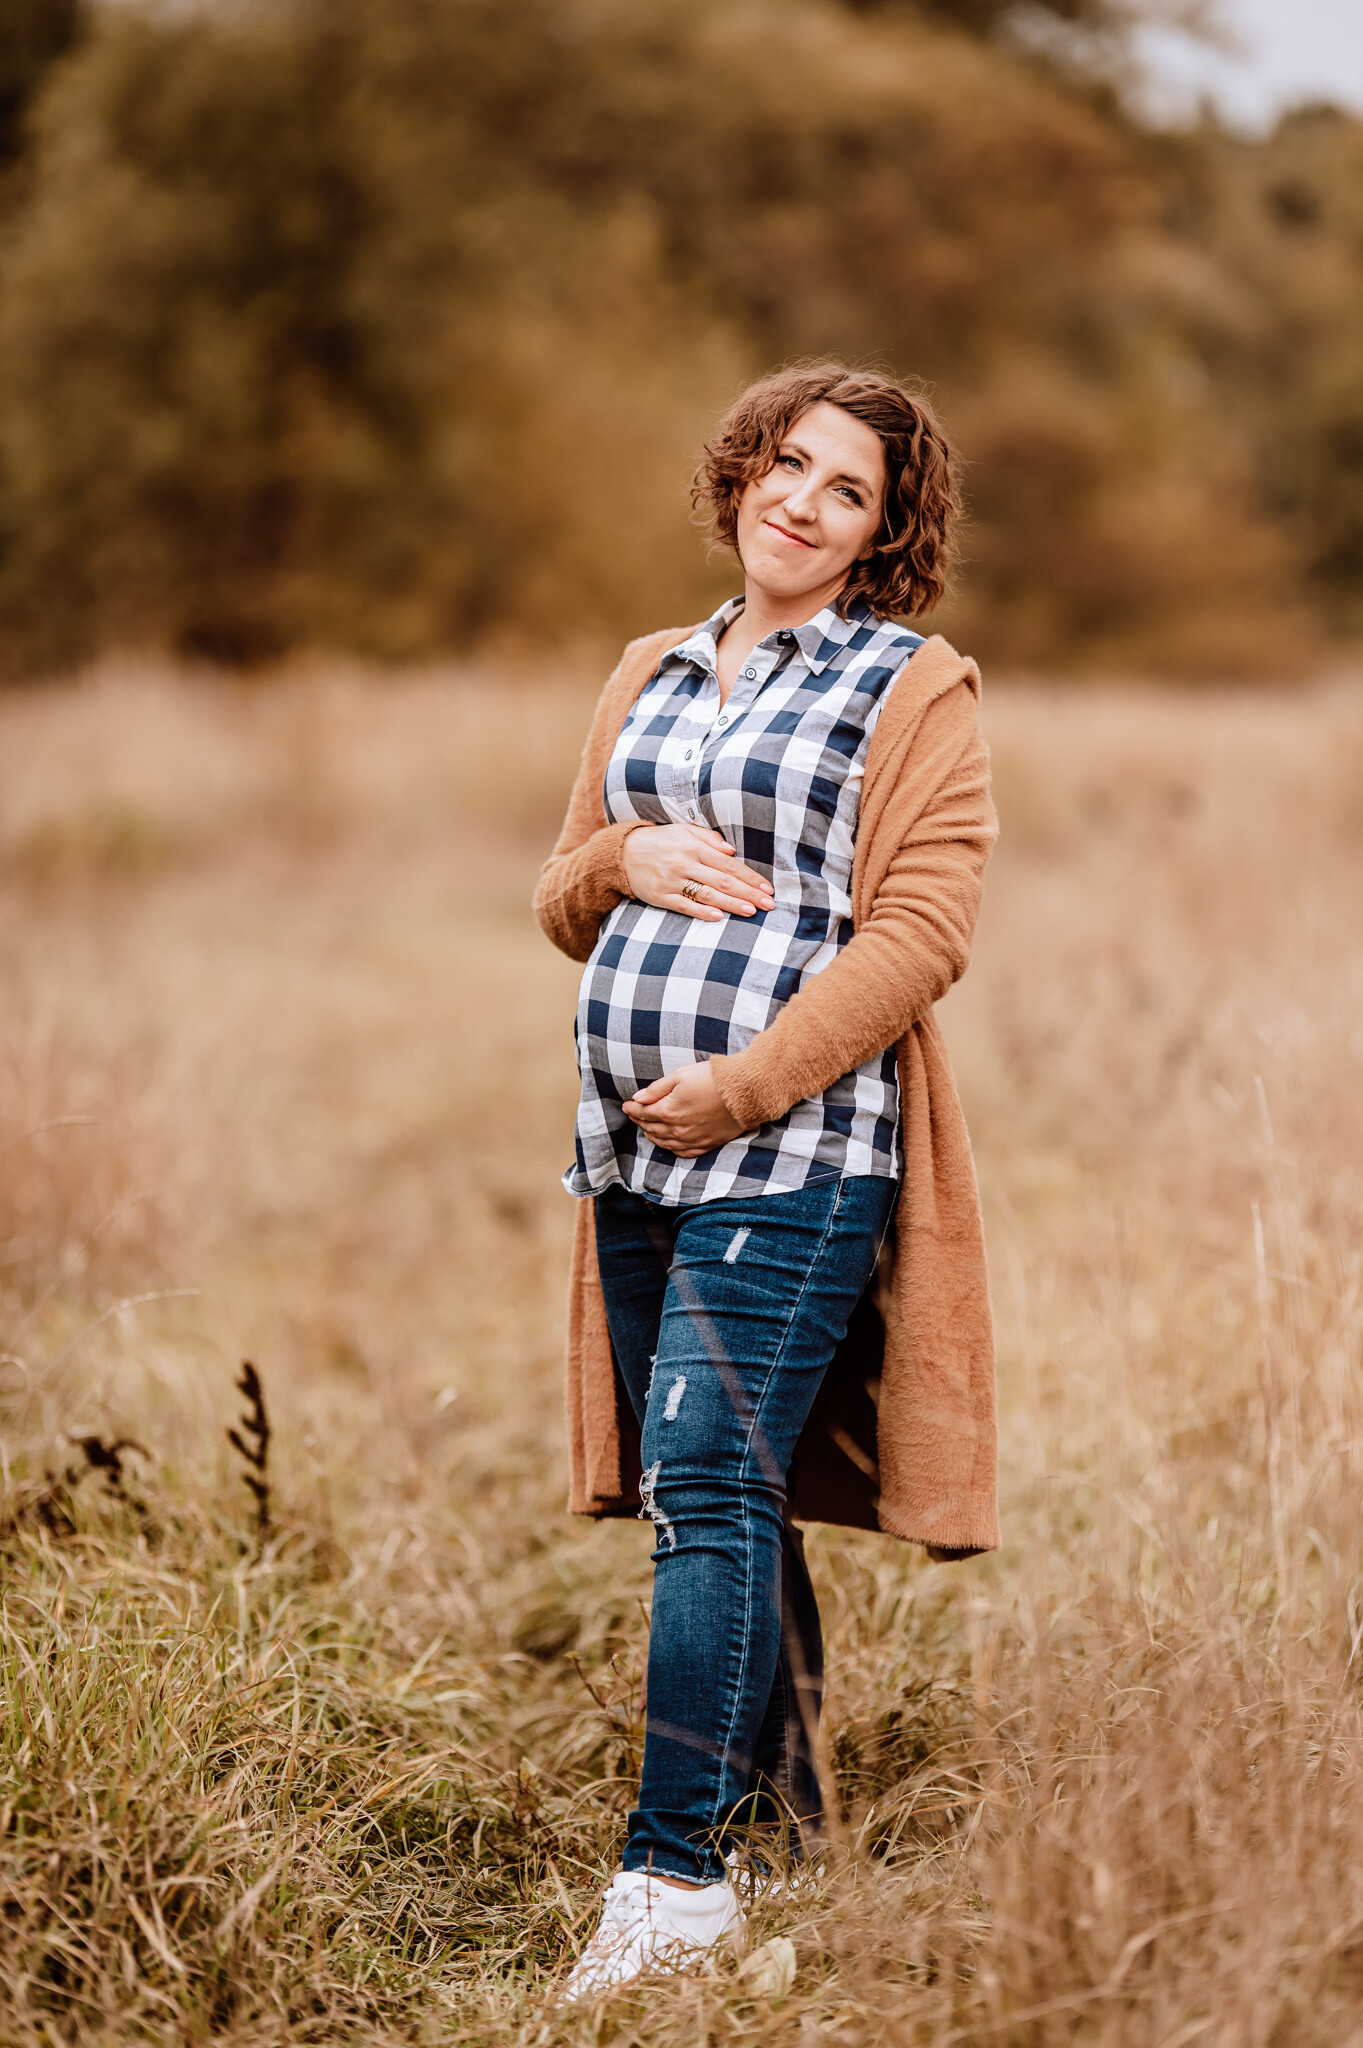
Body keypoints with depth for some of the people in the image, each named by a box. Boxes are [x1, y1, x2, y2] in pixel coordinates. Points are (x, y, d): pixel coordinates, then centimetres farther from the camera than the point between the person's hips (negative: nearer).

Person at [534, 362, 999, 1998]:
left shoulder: (913, 690, 0)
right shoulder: (651, 678, 19)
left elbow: (919, 932, -9)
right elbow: (559, 900, 21)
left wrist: (735, 1090, -15)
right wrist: (627, 857, -3)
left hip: (793, 1152, -6)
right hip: (634, 1145, 6)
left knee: (708, 1484, -13)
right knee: (727, 1489, 11)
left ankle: (674, 1876, -12)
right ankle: (782, 1800, 24)